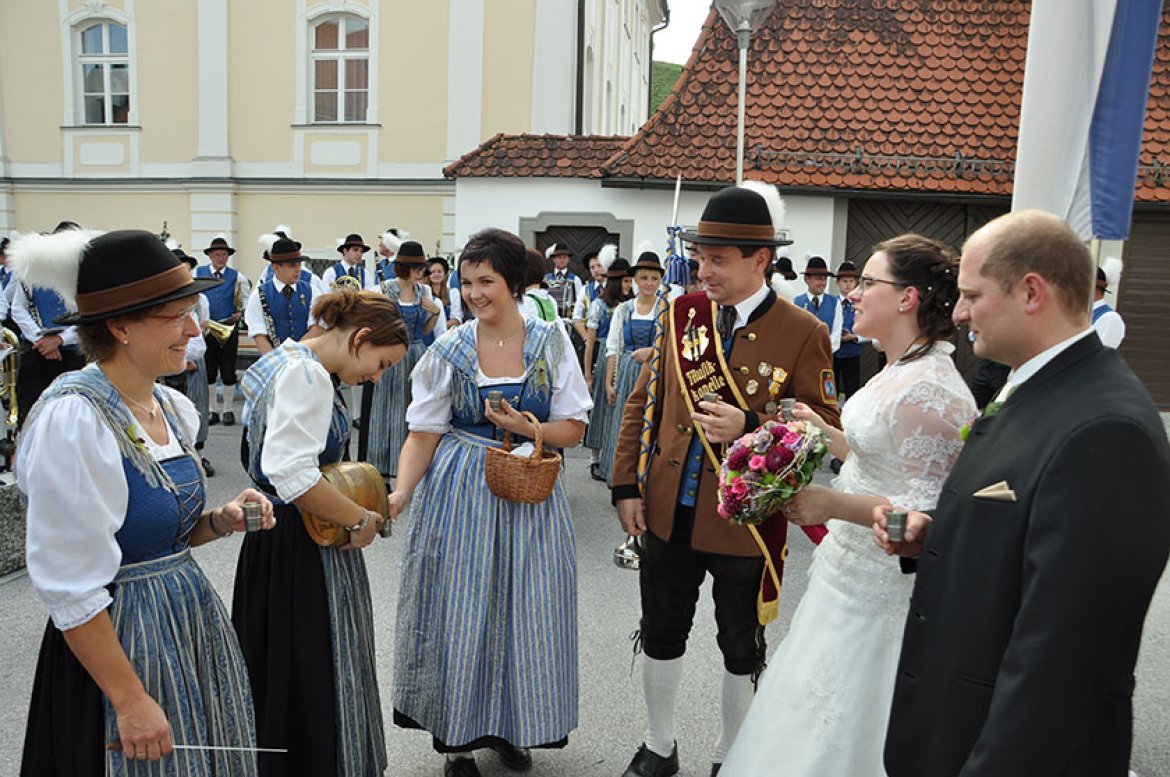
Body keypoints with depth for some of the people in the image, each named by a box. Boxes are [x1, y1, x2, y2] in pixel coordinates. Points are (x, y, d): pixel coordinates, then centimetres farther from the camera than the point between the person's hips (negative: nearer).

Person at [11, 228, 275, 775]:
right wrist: (130, 701, -18)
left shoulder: (172, 407, 2)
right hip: (118, 638, -7)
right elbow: (70, 588, -20)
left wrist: (221, 521, -4)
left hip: (193, 623, 8)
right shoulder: (74, 419, -21)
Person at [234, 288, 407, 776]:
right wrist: (362, 519, -21)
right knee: (316, 676, 1)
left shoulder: (282, 359, 11)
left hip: (272, 538, 10)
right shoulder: (307, 374, -21)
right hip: (304, 552, -10)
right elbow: (293, 475, -31)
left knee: (276, 672, 20)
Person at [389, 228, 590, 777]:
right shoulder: (449, 350, -2)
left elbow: (573, 429, -1)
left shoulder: (551, 343, -2)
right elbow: (424, 434, -3)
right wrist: (401, 492, -18)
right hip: (459, 492, 0)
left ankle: (513, 728, 31)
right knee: (458, 609, 4)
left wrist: (526, 427, -18)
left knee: (523, 607, 8)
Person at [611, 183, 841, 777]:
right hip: (668, 514, 4)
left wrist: (751, 426, -24)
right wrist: (627, 486, 1)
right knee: (661, 636, 18)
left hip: (745, 521, -3)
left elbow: (825, 425, -9)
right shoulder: (682, 312, 0)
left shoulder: (802, 333, -11)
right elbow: (642, 402, 5)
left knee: (741, 650, 16)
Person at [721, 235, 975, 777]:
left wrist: (833, 503, -30)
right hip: (850, 567, 10)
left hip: (876, 586, -10)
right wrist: (827, 434, 11)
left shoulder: (930, 390, -24)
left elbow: (927, 511, -26)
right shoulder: (899, 370, 7)